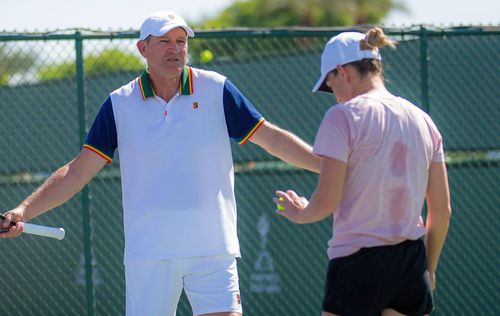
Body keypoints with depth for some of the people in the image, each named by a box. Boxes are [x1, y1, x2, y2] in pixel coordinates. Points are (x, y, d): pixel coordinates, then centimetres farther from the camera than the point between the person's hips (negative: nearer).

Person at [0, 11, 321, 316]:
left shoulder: (216, 90, 2)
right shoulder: (120, 105, 3)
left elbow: (272, 138, 6)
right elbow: (77, 172, 4)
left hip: (212, 248, 0)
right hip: (149, 254, 0)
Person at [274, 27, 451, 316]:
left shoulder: (343, 116, -8)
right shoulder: (422, 120, 10)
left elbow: (326, 202, -12)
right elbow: (442, 210, 12)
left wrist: (299, 213, 10)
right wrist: (429, 269, 23)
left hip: (359, 262, -6)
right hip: (413, 262, 6)